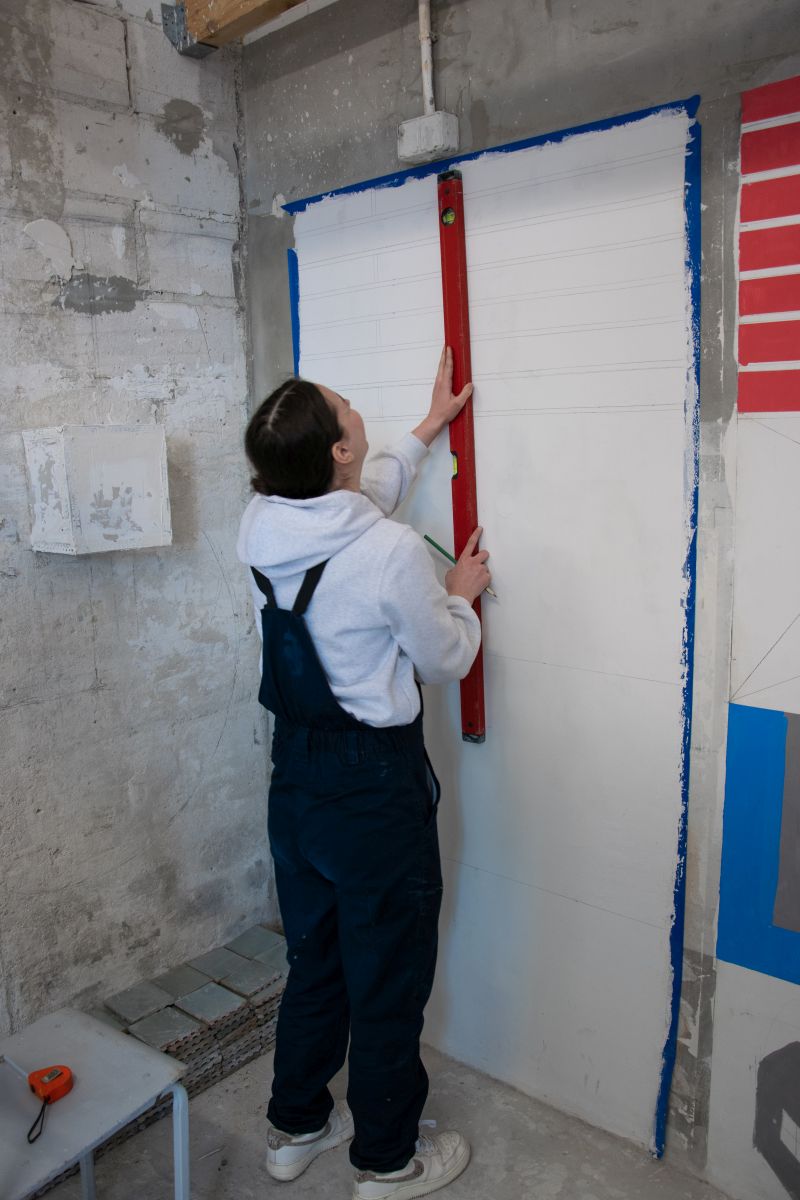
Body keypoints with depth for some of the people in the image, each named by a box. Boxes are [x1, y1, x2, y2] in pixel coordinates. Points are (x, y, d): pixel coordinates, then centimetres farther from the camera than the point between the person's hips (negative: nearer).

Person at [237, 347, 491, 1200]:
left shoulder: (260, 524, -4)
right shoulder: (393, 553, -25)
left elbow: (356, 497, 17)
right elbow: (446, 662, -10)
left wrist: (427, 429, 26)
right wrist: (461, 595, 9)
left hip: (295, 770, 7)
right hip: (375, 785, -7)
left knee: (315, 959, 24)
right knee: (390, 977, 14)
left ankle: (295, 1127, 44)